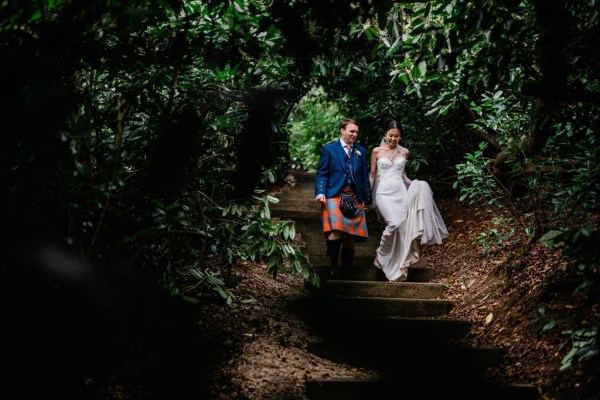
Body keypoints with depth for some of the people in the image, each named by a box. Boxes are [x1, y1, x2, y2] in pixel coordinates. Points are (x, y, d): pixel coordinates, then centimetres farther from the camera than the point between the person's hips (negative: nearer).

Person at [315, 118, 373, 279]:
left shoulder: (361, 151, 18)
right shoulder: (328, 148, 7)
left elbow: (365, 177, 19)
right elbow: (321, 174, 2)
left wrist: (367, 199, 14)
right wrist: (320, 192, -14)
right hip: (334, 196, -4)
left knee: (350, 235, 2)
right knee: (335, 233, -20)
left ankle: (346, 268, 12)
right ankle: (333, 266, -6)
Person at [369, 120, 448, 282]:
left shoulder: (404, 152, 13)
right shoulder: (377, 151, 5)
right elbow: (372, 175, 8)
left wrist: (413, 183, 5)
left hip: (400, 192, 4)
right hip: (384, 192, -4)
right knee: (395, 223, -26)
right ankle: (381, 255, -2)